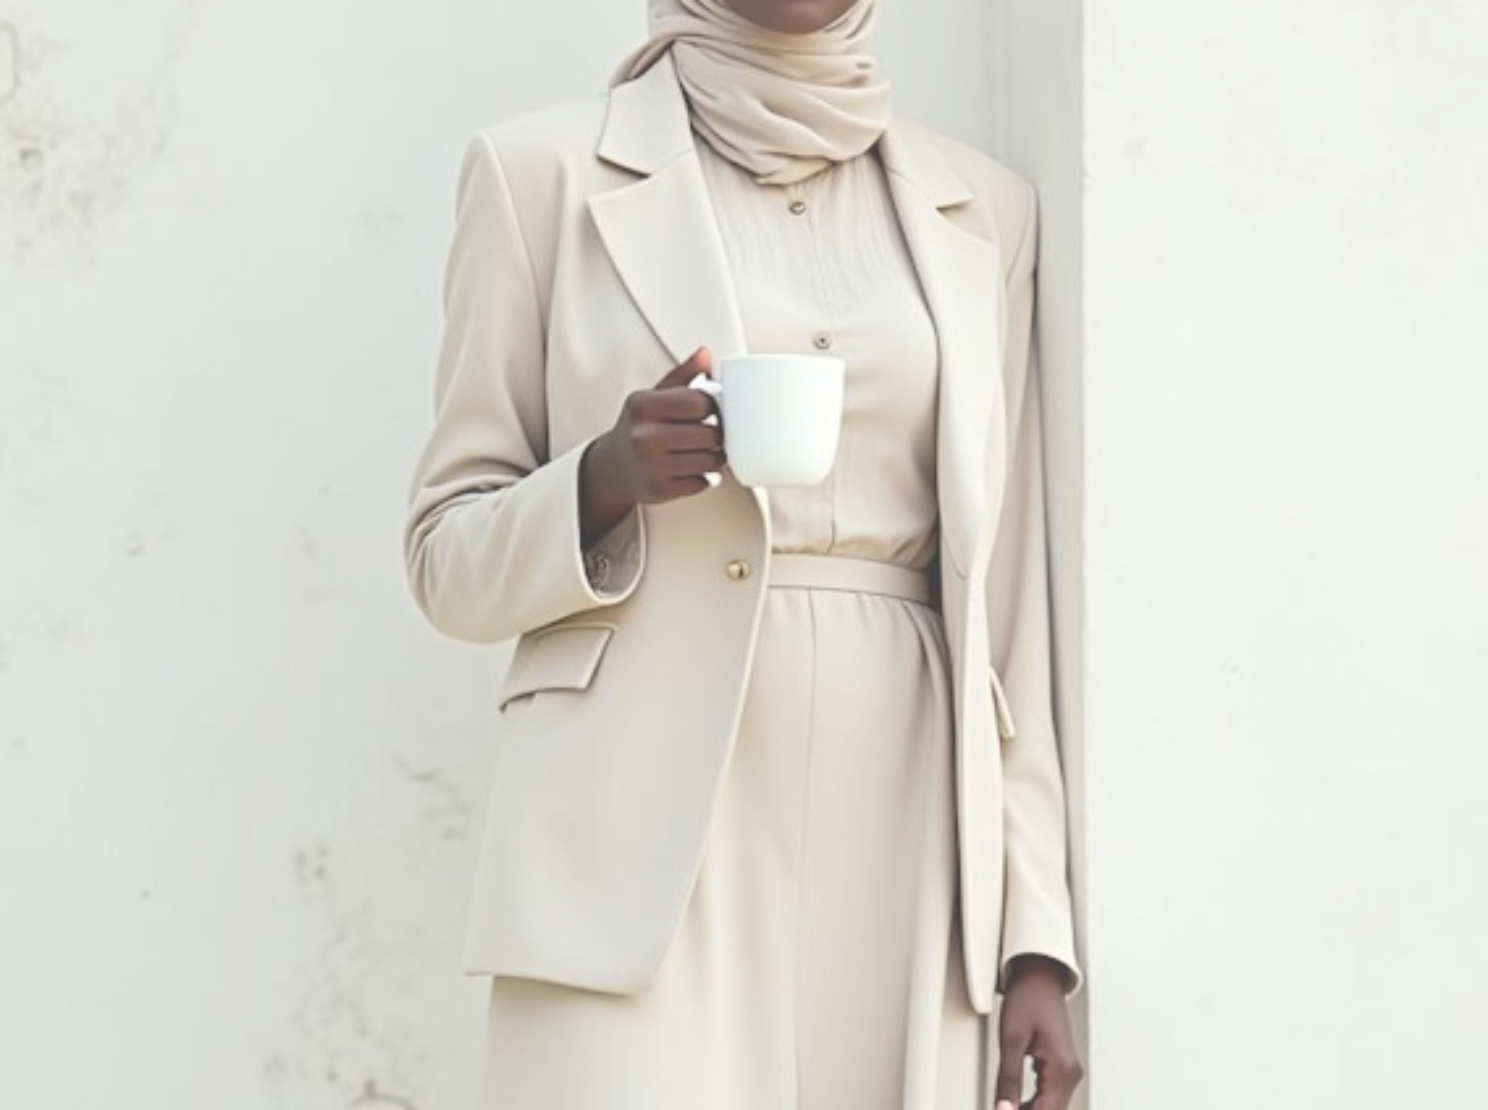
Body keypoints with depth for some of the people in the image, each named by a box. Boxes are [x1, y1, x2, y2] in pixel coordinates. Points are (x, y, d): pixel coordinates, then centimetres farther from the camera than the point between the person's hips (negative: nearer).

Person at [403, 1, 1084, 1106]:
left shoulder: (982, 211, 13)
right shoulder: (547, 171, 5)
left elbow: (1003, 595, 12)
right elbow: (450, 555, 7)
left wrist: (1036, 931, 6)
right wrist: (604, 479, -14)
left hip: (899, 841, 3)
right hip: (645, 835, -3)